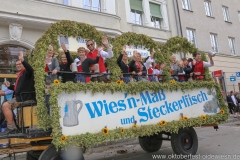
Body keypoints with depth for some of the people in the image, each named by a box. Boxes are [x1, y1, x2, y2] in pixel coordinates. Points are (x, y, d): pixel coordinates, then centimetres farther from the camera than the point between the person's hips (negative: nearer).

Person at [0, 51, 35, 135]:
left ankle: (11, 127, -11)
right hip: (19, 97, 10)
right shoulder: (20, 74, 23)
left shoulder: (27, 72, -4)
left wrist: (22, 60, -43)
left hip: (25, 98, -10)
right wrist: (9, 86, 15)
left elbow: (30, 69, -31)